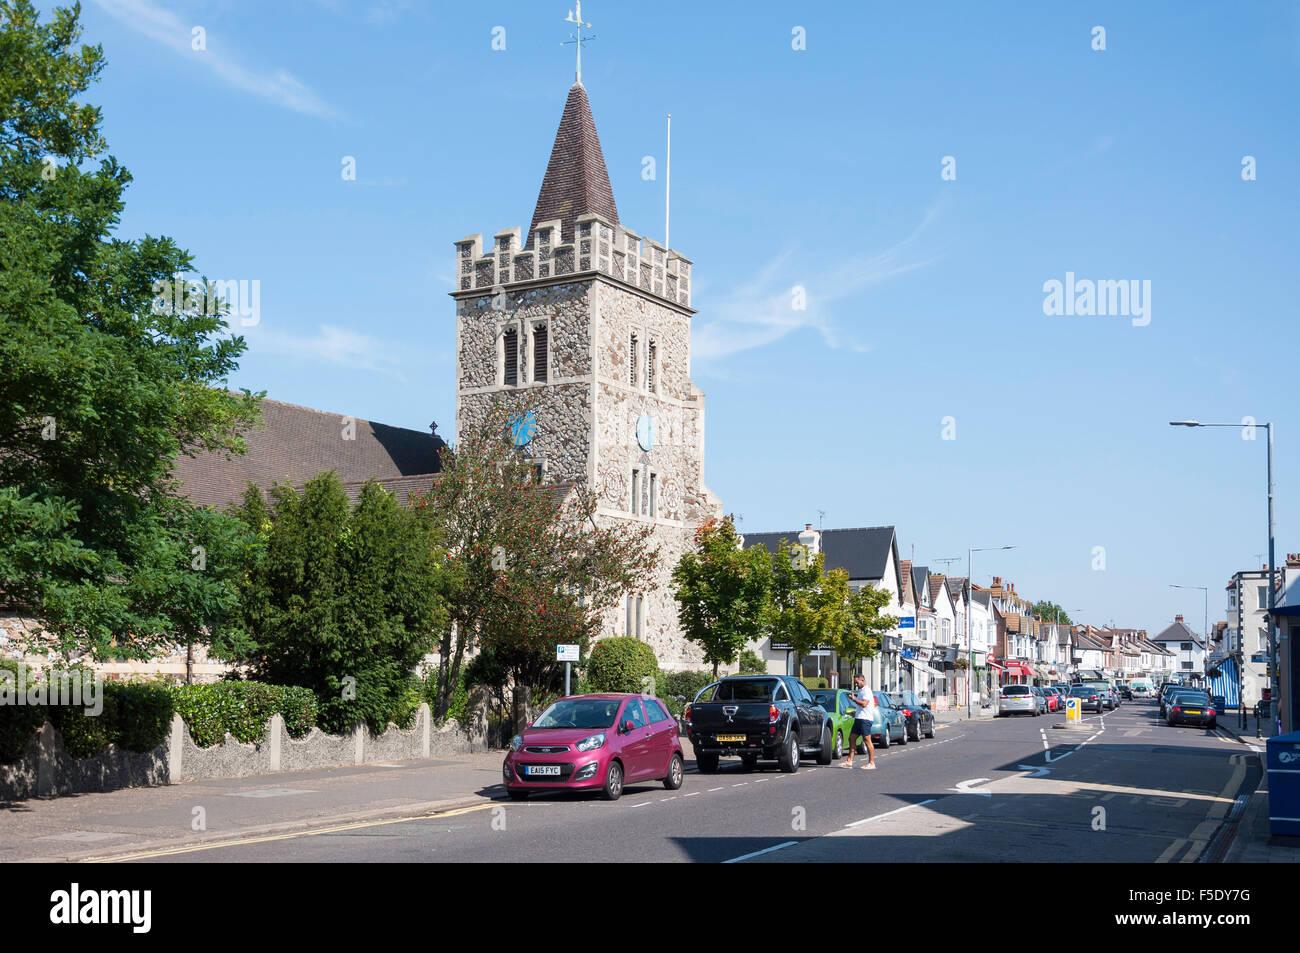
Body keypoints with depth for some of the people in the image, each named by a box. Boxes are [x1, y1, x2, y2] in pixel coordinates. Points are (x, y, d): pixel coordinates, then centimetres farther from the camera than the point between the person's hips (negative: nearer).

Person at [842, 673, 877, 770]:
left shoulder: (867, 691, -10)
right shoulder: (860, 691, 22)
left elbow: (864, 704, -22)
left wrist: (853, 699, -16)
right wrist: (855, 713, 21)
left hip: (865, 719, -10)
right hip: (858, 718, 10)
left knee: (867, 740, -9)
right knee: (851, 738, 9)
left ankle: (871, 763, -7)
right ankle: (849, 761, 12)